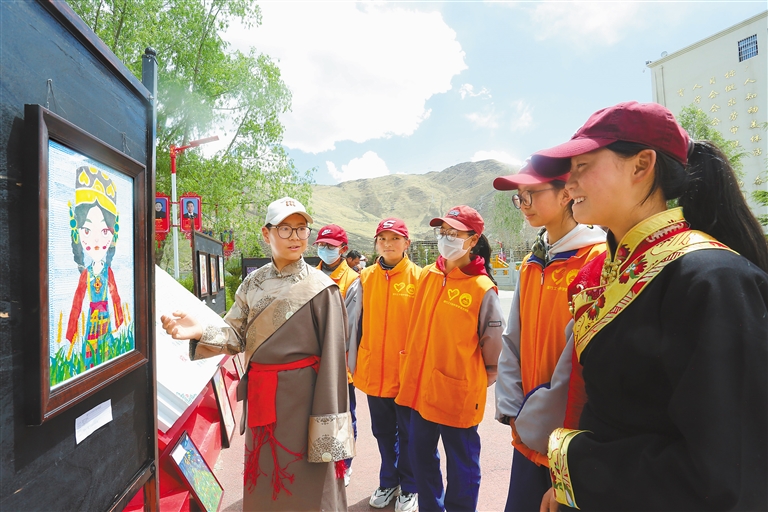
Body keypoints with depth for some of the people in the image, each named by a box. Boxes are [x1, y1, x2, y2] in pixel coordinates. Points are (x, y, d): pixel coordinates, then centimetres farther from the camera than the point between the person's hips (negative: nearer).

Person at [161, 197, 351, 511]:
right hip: (260, 397, 5)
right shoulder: (253, 283, 4)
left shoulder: (321, 288, -11)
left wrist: (329, 428, -13)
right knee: (264, 480, 20)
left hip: (303, 394, -4)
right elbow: (237, 337, 4)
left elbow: (333, 357, -12)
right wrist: (199, 332, -17)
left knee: (308, 484, 10)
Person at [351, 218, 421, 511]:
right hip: (373, 370, 3)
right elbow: (357, 322, 8)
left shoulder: (418, 277, -7)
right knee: (383, 432, 19)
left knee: (407, 434, 13)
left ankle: (409, 488, 35)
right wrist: (354, 360, 8)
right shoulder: (365, 278, 3)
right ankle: (388, 483, 41)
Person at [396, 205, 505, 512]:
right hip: (420, 386, 6)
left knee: (461, 463, 14)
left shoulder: (483, 289, -14)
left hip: (457, 392, -5)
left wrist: (478, 380, 3)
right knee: (421, 456, 20)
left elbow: (492, 346, -5)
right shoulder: (426, 276, 2)